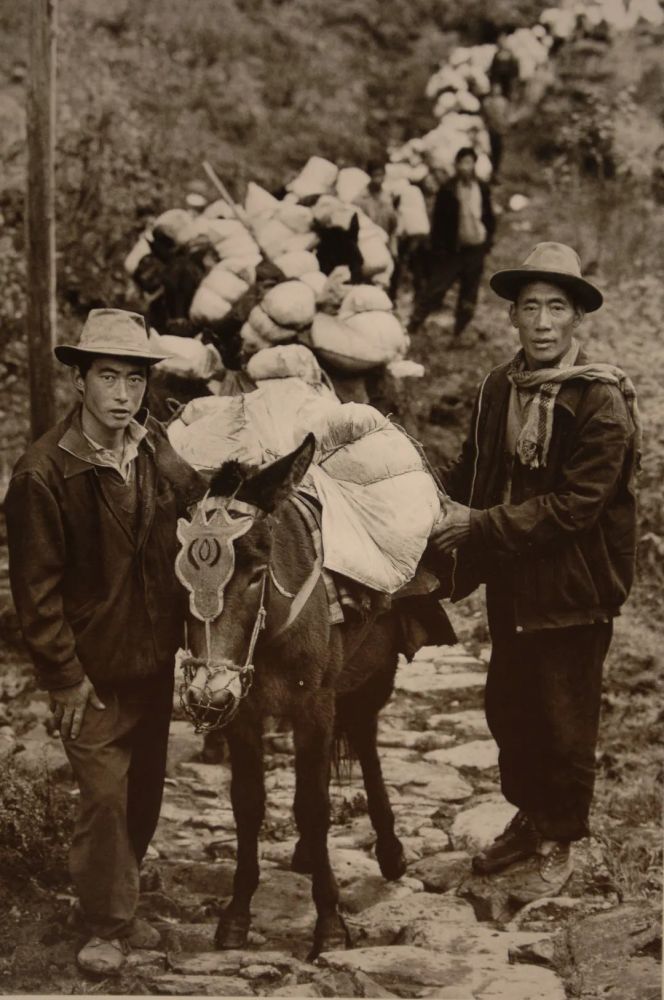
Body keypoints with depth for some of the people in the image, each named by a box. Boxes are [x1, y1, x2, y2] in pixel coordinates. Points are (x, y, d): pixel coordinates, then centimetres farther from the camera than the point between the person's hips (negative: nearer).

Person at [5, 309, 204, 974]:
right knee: (104, 795, -2)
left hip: (154, 663, 6)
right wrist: (65, 678, -13)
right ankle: (105, 925, 16)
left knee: (144, 792, 15)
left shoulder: (161, 452, 0)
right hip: (93, 670, -5)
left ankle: (119, 906, 32)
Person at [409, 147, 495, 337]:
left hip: (475, 250, 4)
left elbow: (489, 218, 11)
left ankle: (459, 334, 23)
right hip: (453, 249, -4)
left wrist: (487, 240, 3)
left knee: (469, 292, 10)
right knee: (435, 289, -5)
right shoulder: (448, 190, -9)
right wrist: (439, 248, -11)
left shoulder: (482, 189, 1)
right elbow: (438, 220, -8)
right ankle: (412, 327, 0)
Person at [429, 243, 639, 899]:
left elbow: (576, 503, -23)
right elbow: (472, 471, 9)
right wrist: (443, 512, -11)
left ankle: (557, 844, 27)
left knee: (563, 721, 8)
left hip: (573, 590, -6)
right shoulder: (500, 388, 1)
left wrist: (481, 525, -23)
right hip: (510, 584, 6)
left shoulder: (602, 400, -18)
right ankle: (527, 820, 39)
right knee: (507, 708, 18)